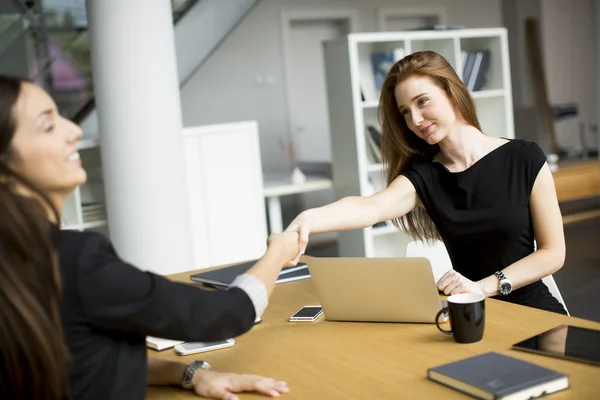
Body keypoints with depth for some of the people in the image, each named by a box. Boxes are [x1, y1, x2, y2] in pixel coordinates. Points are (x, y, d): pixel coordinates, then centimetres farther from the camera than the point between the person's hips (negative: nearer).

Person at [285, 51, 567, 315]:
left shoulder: (525, 159, -5)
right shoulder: (423, 175, -1)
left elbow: (553, 253, -3)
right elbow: (370, 208, -23)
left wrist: (483, 287, -16)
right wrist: (309, 219, -44)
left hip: (532, 310, -2)